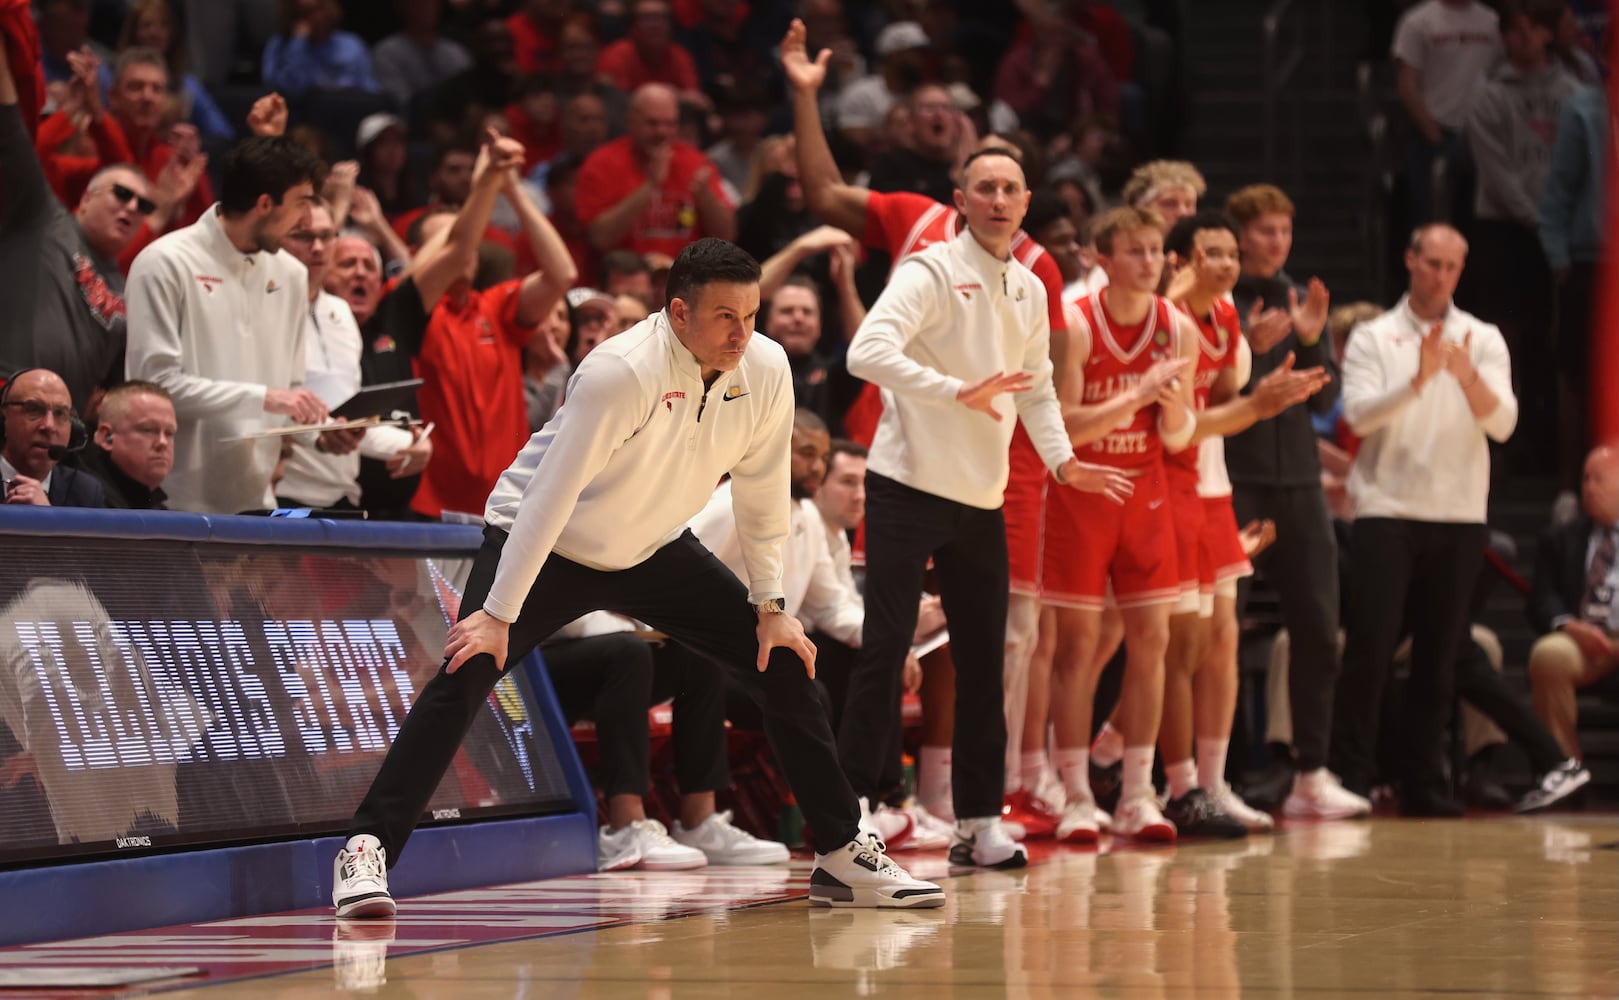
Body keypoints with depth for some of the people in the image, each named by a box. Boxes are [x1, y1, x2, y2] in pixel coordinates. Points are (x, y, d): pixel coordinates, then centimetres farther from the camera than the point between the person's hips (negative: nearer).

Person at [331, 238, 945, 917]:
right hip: (545, 545, -6)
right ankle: (367, 853, -22)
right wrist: (499, 614, -33)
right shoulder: (622, 372, -33)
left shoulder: (766, 371, -15)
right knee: (466, 675, -24)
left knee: (783, 664, 0)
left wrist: (770, 606, -1)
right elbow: (551, 495, -32)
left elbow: (761, 492, 0)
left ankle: (843, 857, 10)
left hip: (655, 550, 6)